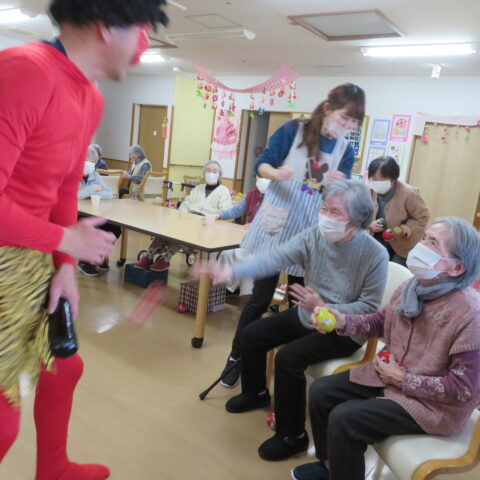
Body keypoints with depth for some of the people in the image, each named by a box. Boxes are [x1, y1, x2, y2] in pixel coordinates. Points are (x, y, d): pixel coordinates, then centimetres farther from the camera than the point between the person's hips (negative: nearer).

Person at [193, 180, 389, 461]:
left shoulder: (375, 254, -23)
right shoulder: (313, 237, -13)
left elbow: (370, 307, -19)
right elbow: (275, 258, -24)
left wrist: (324, 308, -28)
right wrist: (232, 272, -39)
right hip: (308, 315, 6)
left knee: (289, 357, -25)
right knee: (253, 334, 5)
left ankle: (293, 436, -2)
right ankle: (256, 393, 33)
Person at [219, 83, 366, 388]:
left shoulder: (346, 151, 4)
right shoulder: (293, 130, -6)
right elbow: (262, 165, -6)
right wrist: (276, 173, -28)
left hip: (309, 232, 4)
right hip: (276, 225, -3)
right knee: (260, 298, 1)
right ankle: (236, 359, 19)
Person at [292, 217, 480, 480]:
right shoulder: (412, 288, -8)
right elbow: (382, 321, 9)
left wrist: (402, 379, -19)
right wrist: (343, 321, -9)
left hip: (435, 404, -7)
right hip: (390, 374, 7)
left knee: (344, 418, -20)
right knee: (321, 391, 2)